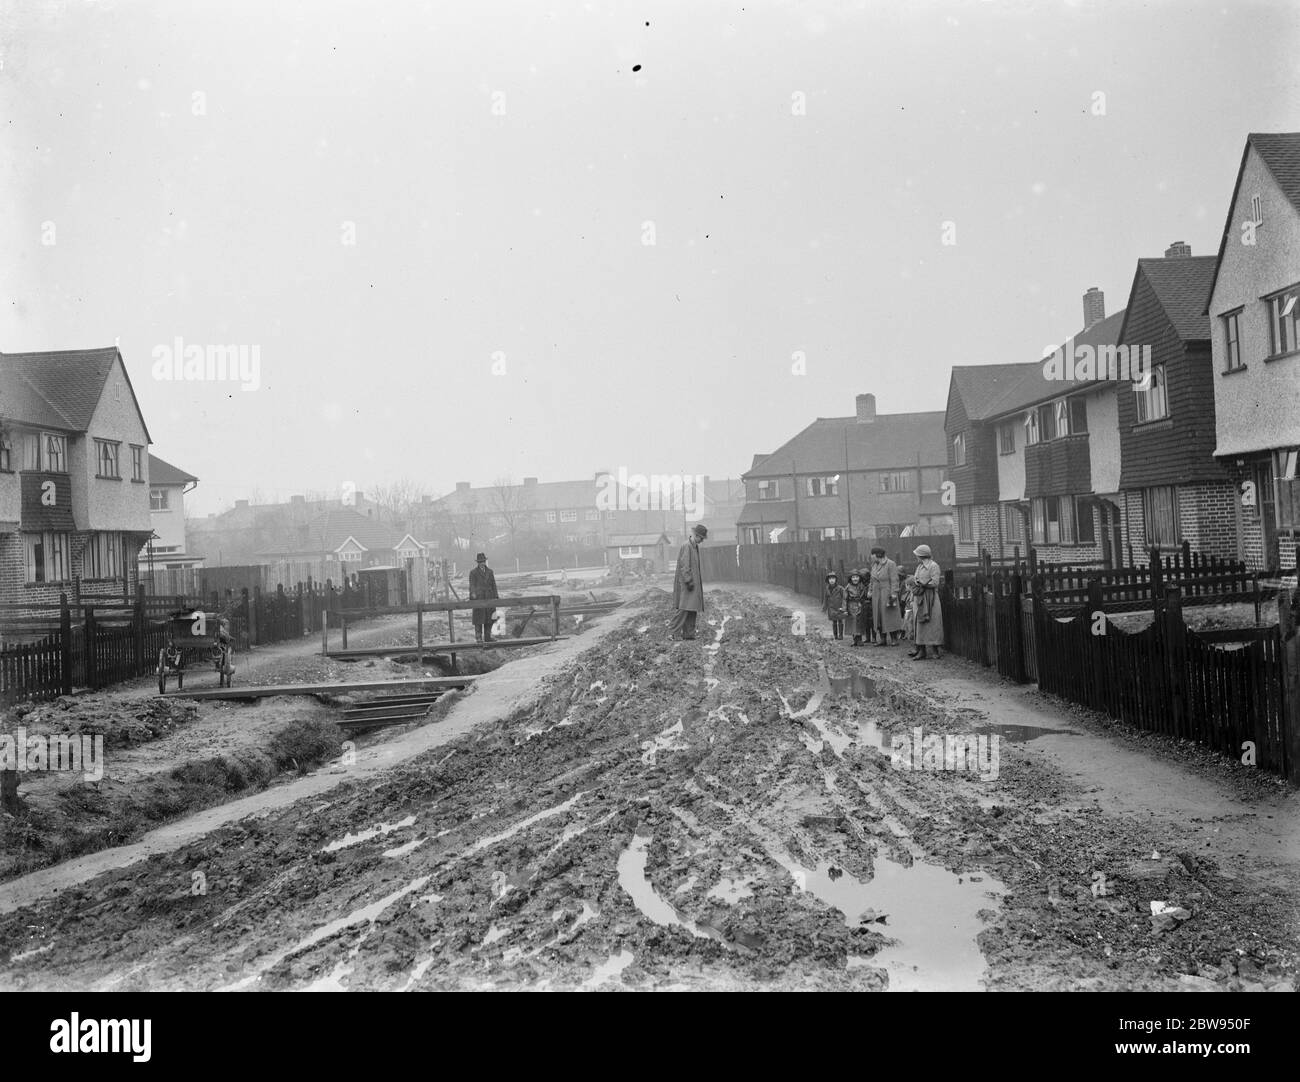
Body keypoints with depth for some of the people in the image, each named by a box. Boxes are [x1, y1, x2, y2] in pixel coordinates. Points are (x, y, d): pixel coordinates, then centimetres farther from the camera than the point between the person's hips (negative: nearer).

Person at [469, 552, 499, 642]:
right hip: (478, 599, -4)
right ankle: (478, 638, -2)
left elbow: (494, 585, 14)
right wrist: (473, 594, -20)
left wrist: (496, 597, 8)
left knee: (489, 618, 5)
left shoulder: (490, 572, 15)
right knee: (479, 618, -5)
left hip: (489, 598, 4)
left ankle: (487, 637, 12)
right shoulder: (473, 573, 2)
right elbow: (472, 585, -4)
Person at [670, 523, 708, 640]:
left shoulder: (696, 546, 15)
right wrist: (689, 581, -22)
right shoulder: (686, 546, -15)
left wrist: (699, 580, 20)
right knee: (684, 607, -13)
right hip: (686, 582, -10)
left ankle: (688, 633, 9)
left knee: (692, 609, 7)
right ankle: (675, 632, -11)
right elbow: (684, 565, -20)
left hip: (694, 581, 10)